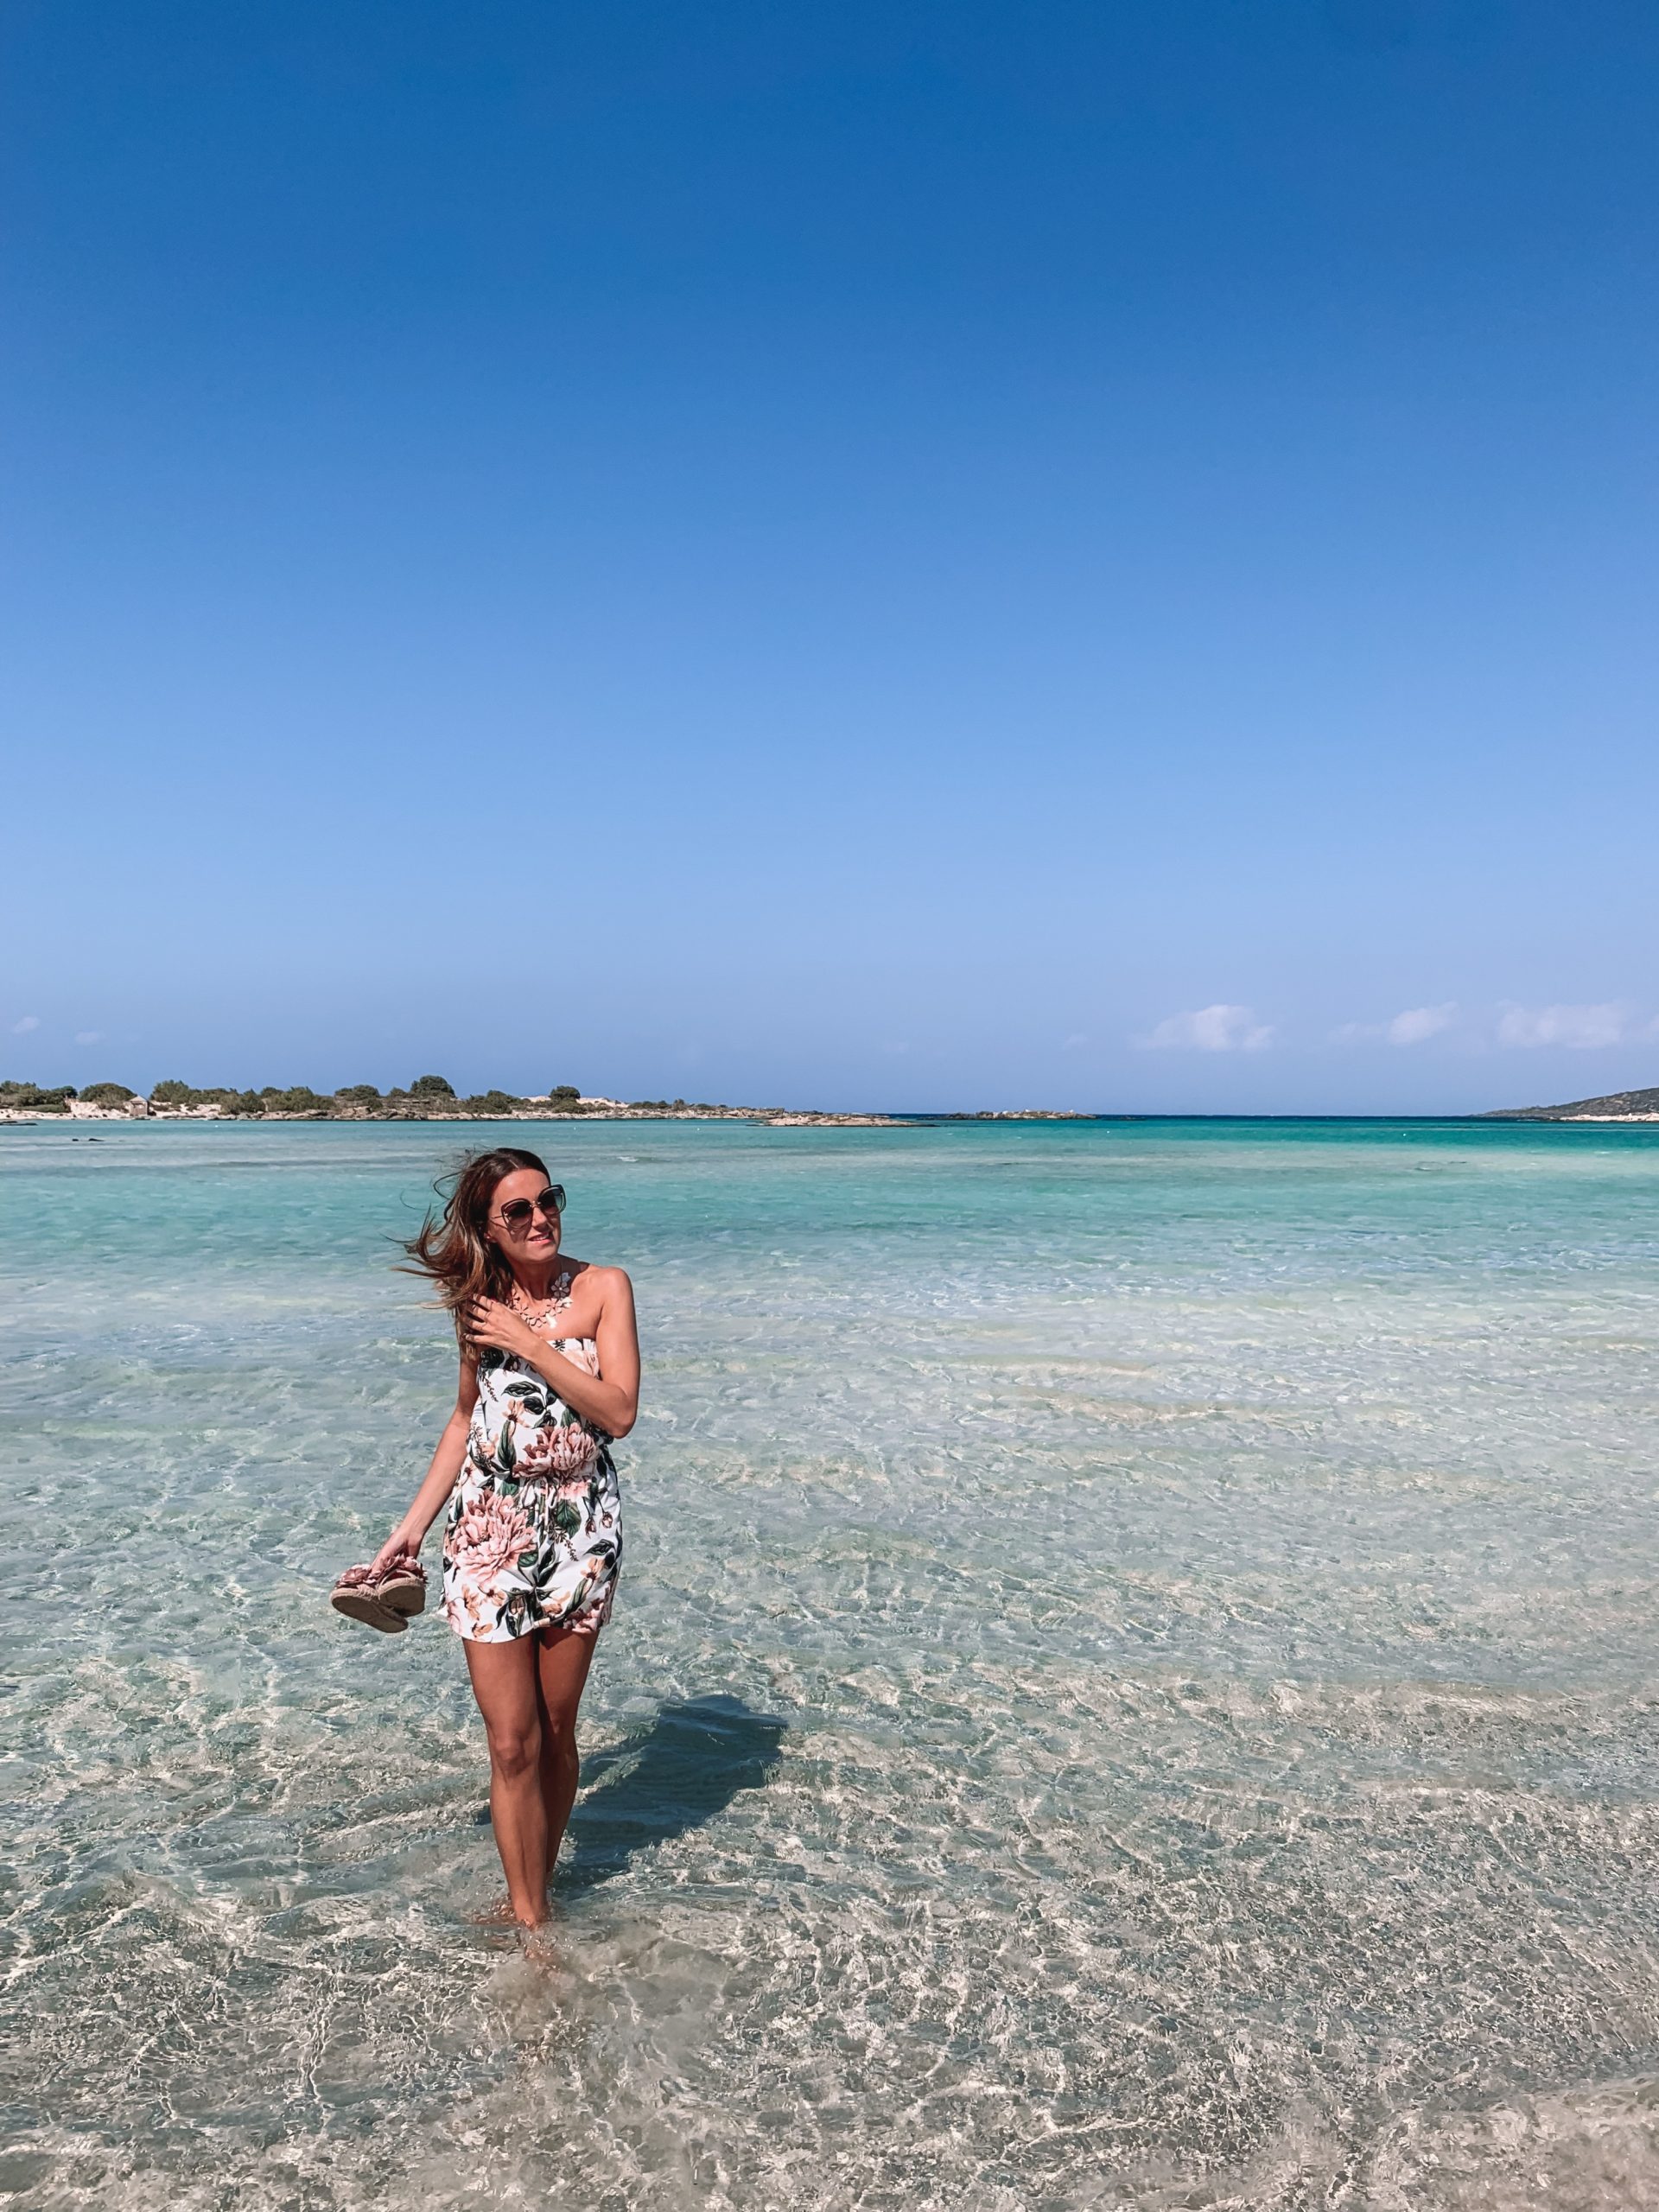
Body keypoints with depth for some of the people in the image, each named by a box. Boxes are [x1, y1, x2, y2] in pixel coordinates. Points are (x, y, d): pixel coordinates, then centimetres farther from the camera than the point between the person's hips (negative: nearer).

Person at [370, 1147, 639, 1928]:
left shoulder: (602, 1288, -6)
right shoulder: (478, 1300, 3)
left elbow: (620, 1411, -15)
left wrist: (532, 1343, -18)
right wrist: (412, 1525, 13)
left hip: (579, 1528, -1)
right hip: (488, 1528, 1)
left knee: (556, 1732, 11)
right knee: (512, 1743, -1)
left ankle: (530, 1896, 30)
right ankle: (531, 1924, 14)